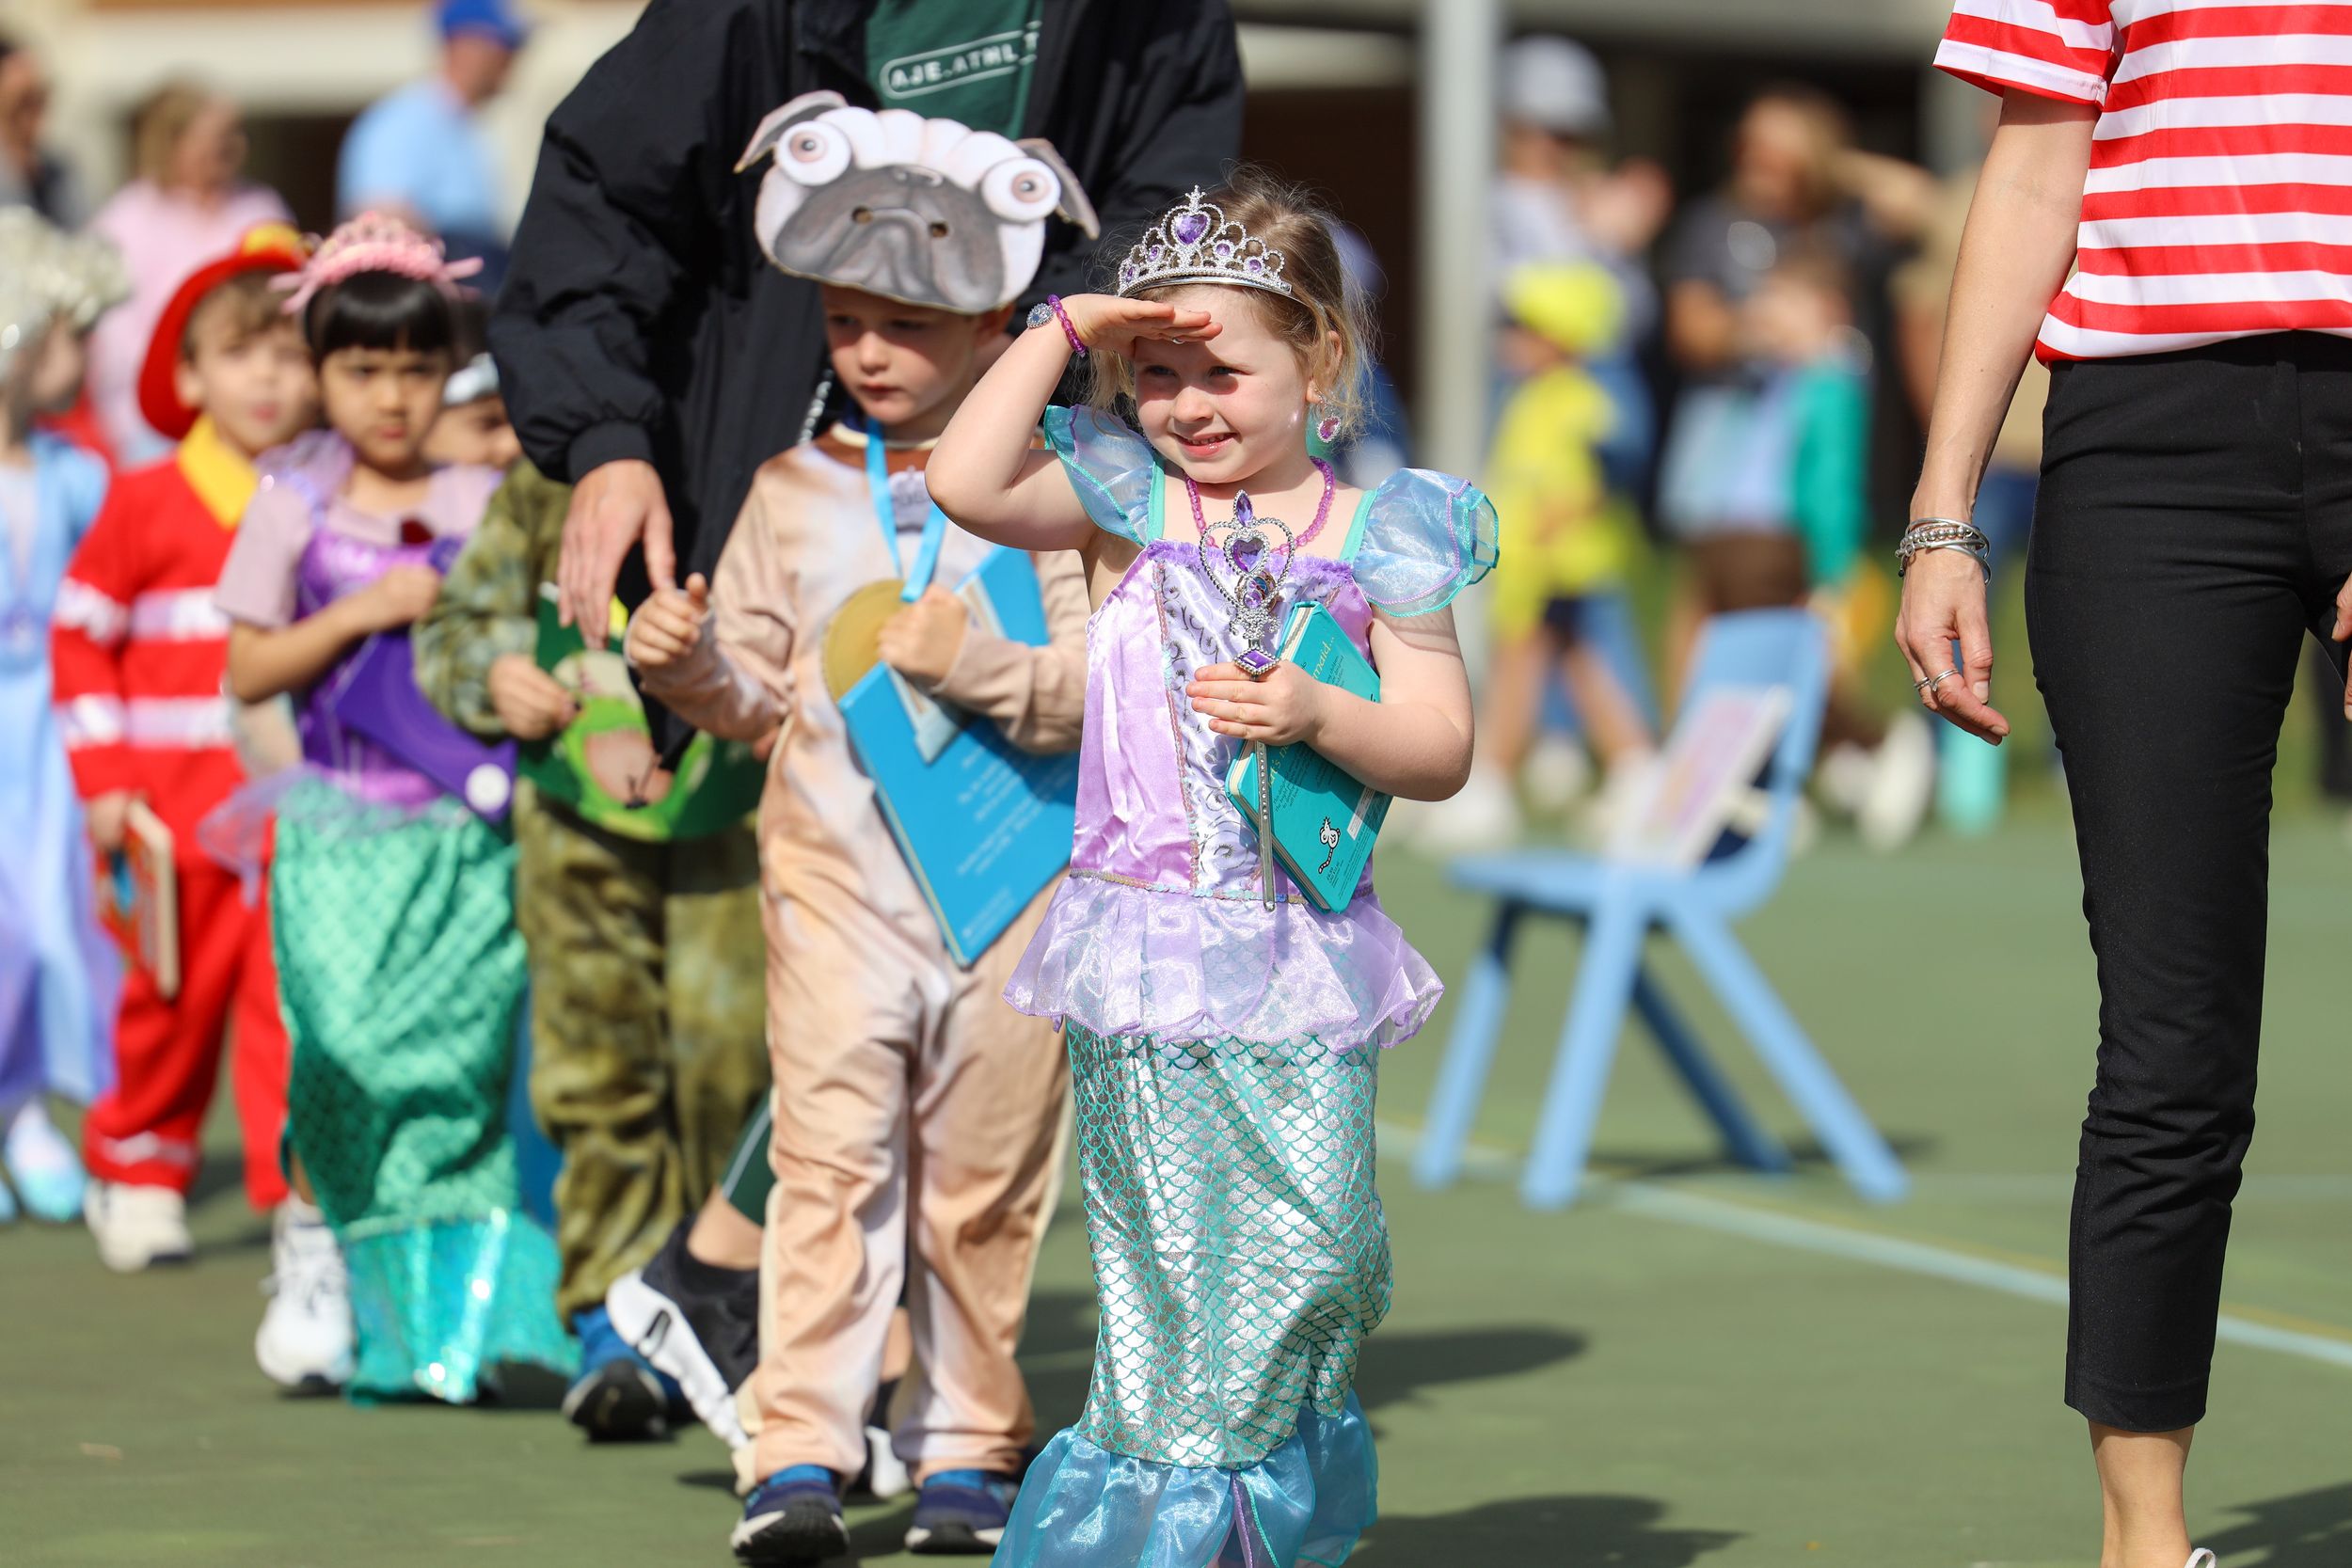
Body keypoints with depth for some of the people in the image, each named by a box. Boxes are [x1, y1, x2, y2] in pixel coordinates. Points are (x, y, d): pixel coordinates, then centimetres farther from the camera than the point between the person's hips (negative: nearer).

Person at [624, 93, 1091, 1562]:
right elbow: (754, 695, 11)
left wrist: (983, 662, -21)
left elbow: (1097, 689, -5)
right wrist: (688, 663, -9)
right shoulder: (793, 492, 7)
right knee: (831, 1156, -9)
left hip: (1013, 882, -1)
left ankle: (969, 1443, 18)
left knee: (984, 1179, 7)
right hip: (838, 876, 1)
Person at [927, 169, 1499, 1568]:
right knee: (1176, 1252, -2)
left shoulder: (1374, 537, 4)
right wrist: (1065, 330, -6)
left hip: (1307, 953, 0)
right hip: (1150, 945, 0)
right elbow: (966, 481, -12)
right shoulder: (1125, 505, 6)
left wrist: (1315, 713, -15)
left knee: (1315, 1241, -1)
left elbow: (1442, 751, 2)